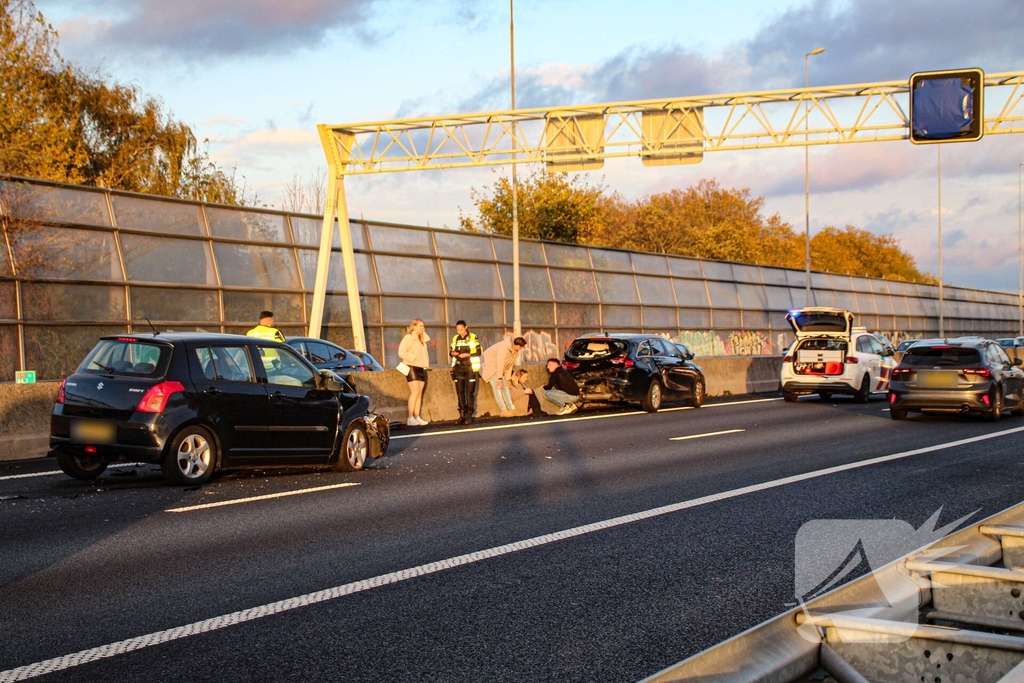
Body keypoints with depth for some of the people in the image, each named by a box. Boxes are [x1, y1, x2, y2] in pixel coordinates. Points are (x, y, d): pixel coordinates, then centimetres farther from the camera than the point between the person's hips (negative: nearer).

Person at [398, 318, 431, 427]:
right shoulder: (408, 338, -8)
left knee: (420, 393, 4)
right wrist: (414, 357, -17)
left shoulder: (421, 339, 18)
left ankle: (417, 417, 6)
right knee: (415, 392, -15)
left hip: (421, 368, 8)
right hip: (412, 367, -8)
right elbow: (401, 352, -16)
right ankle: (410, 418, -15)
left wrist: (426, 363, 8)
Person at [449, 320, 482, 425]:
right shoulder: (455, 338, 9)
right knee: (460, 392, 5)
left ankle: (469, 415, 1)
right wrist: (452, 353, -8)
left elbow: (479, 352, -4)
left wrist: (467, 355, -17)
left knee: (470, 392, -3)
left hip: (470, 368, -4)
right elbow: (450, 351, 15)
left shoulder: (473, 337, -3)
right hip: (458, 368, 4)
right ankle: (462, 415, 11)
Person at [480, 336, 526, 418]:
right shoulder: (504, 347, -31)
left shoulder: (515, 351, -2)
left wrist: (507, 379, 1)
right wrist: (499, 379, -28)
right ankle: (503, 410, -18)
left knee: (505, 386, 4)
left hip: (498, 368, 9)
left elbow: (510, 365, 3)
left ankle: (511, 409, 4)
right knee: (497, 387, -17)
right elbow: (500, 363, -30)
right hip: (489, 366, -9)